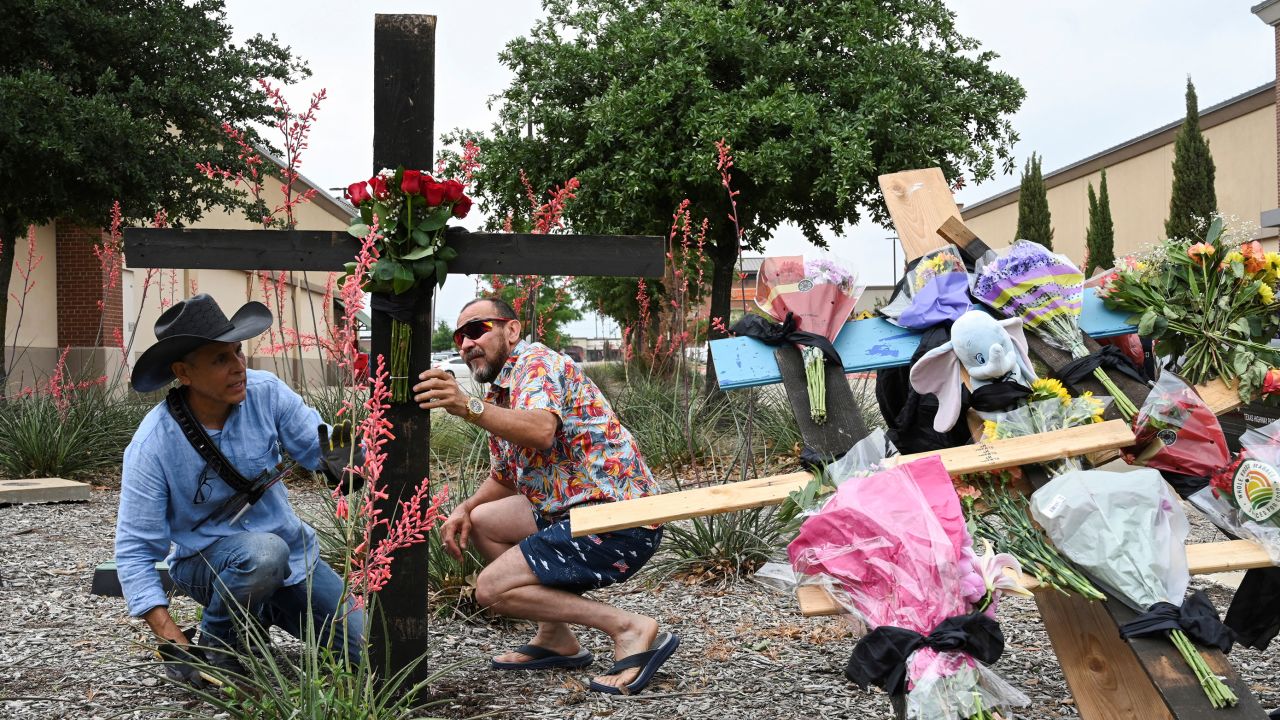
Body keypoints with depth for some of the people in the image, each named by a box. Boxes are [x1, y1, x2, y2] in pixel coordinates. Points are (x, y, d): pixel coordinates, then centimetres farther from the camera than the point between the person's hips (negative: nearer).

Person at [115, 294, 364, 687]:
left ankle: (265, 612, 22)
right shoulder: (152, 446, -23)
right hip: (205, 561, -4)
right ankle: (214, 645, -9)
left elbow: (318, 446, -11)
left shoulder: (266, 392, -15)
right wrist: (172, 639, -29)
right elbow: (135, 550, -19)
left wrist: (337, 461, -38)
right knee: (263, 552, -39)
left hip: (292, 549, 4)